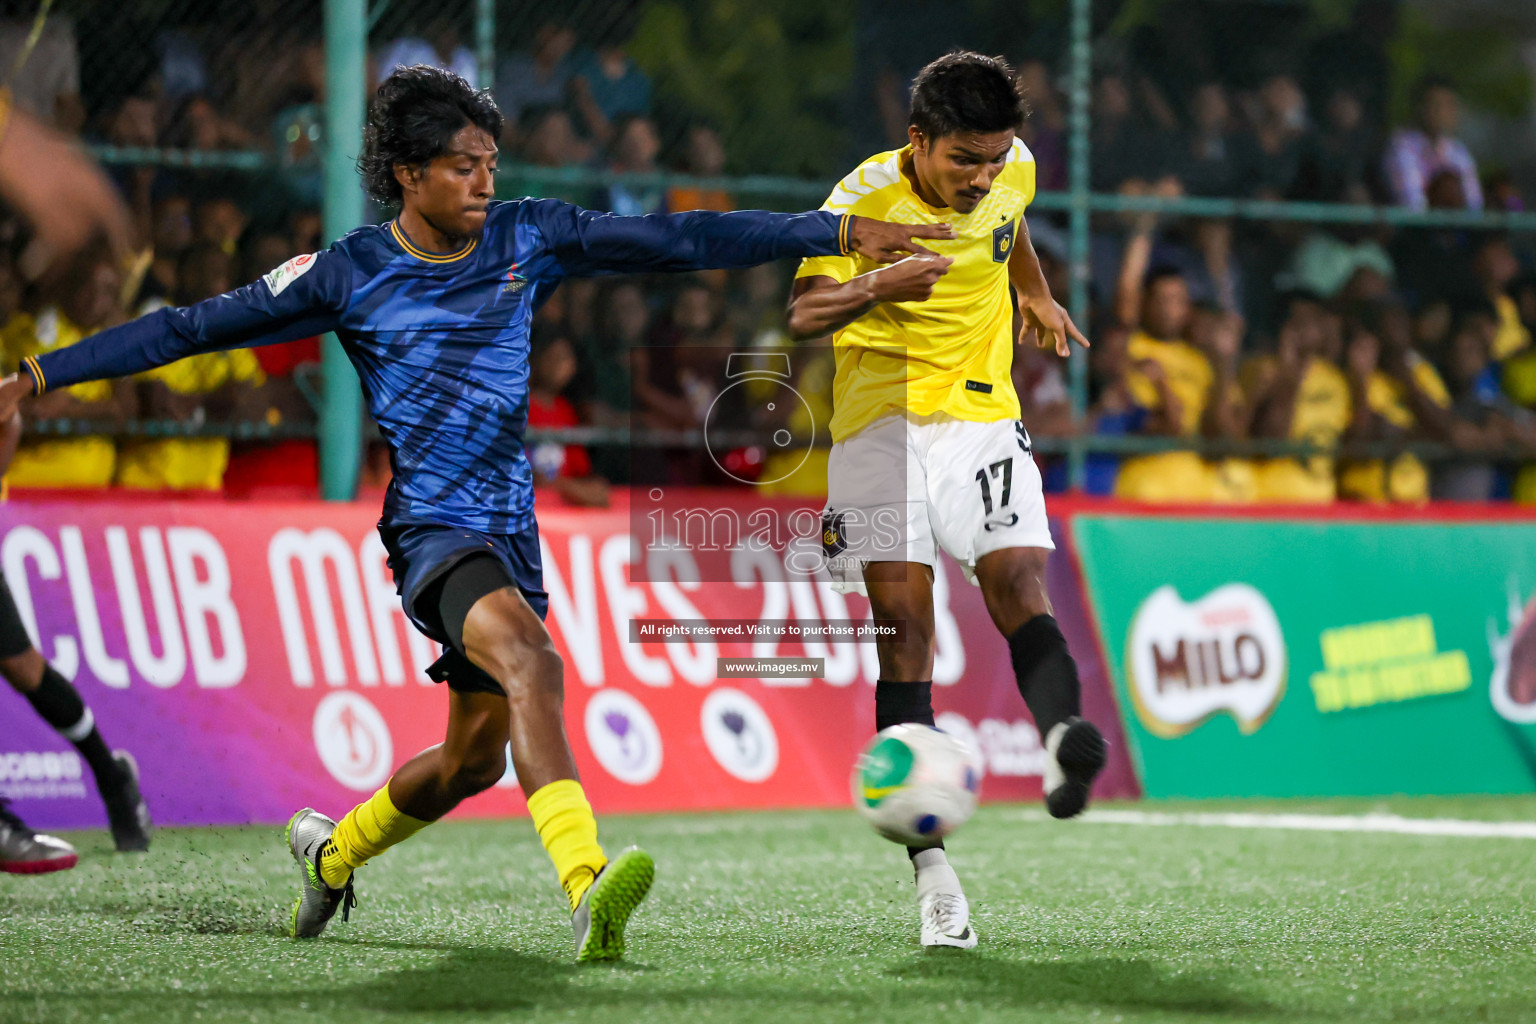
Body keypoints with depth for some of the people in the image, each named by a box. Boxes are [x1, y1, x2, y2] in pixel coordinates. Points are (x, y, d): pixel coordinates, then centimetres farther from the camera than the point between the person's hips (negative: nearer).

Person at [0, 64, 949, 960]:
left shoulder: (530, 237, 4)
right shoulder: (347, 274, -5)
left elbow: (683, 240, 3)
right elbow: (193, 328, -2)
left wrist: (844, 232, -1)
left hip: (511, 531, 6)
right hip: (431, 526, -6)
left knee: (476, 755, 14)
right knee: (532, 662, -33)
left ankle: (331, 849, 42)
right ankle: (588, 889, -47)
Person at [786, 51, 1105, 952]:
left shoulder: (1014, 169, 2)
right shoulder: (863, 197, -11)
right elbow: (803, 315, -14)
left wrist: (1037, 294, 29)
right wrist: (877, 286, -30)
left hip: (984, 414, 3)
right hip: (881, 421, -3)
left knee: (1019, 587, -20)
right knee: (902, 626, -11)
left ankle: (1062, 742, -45)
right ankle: (931, 871, -13)